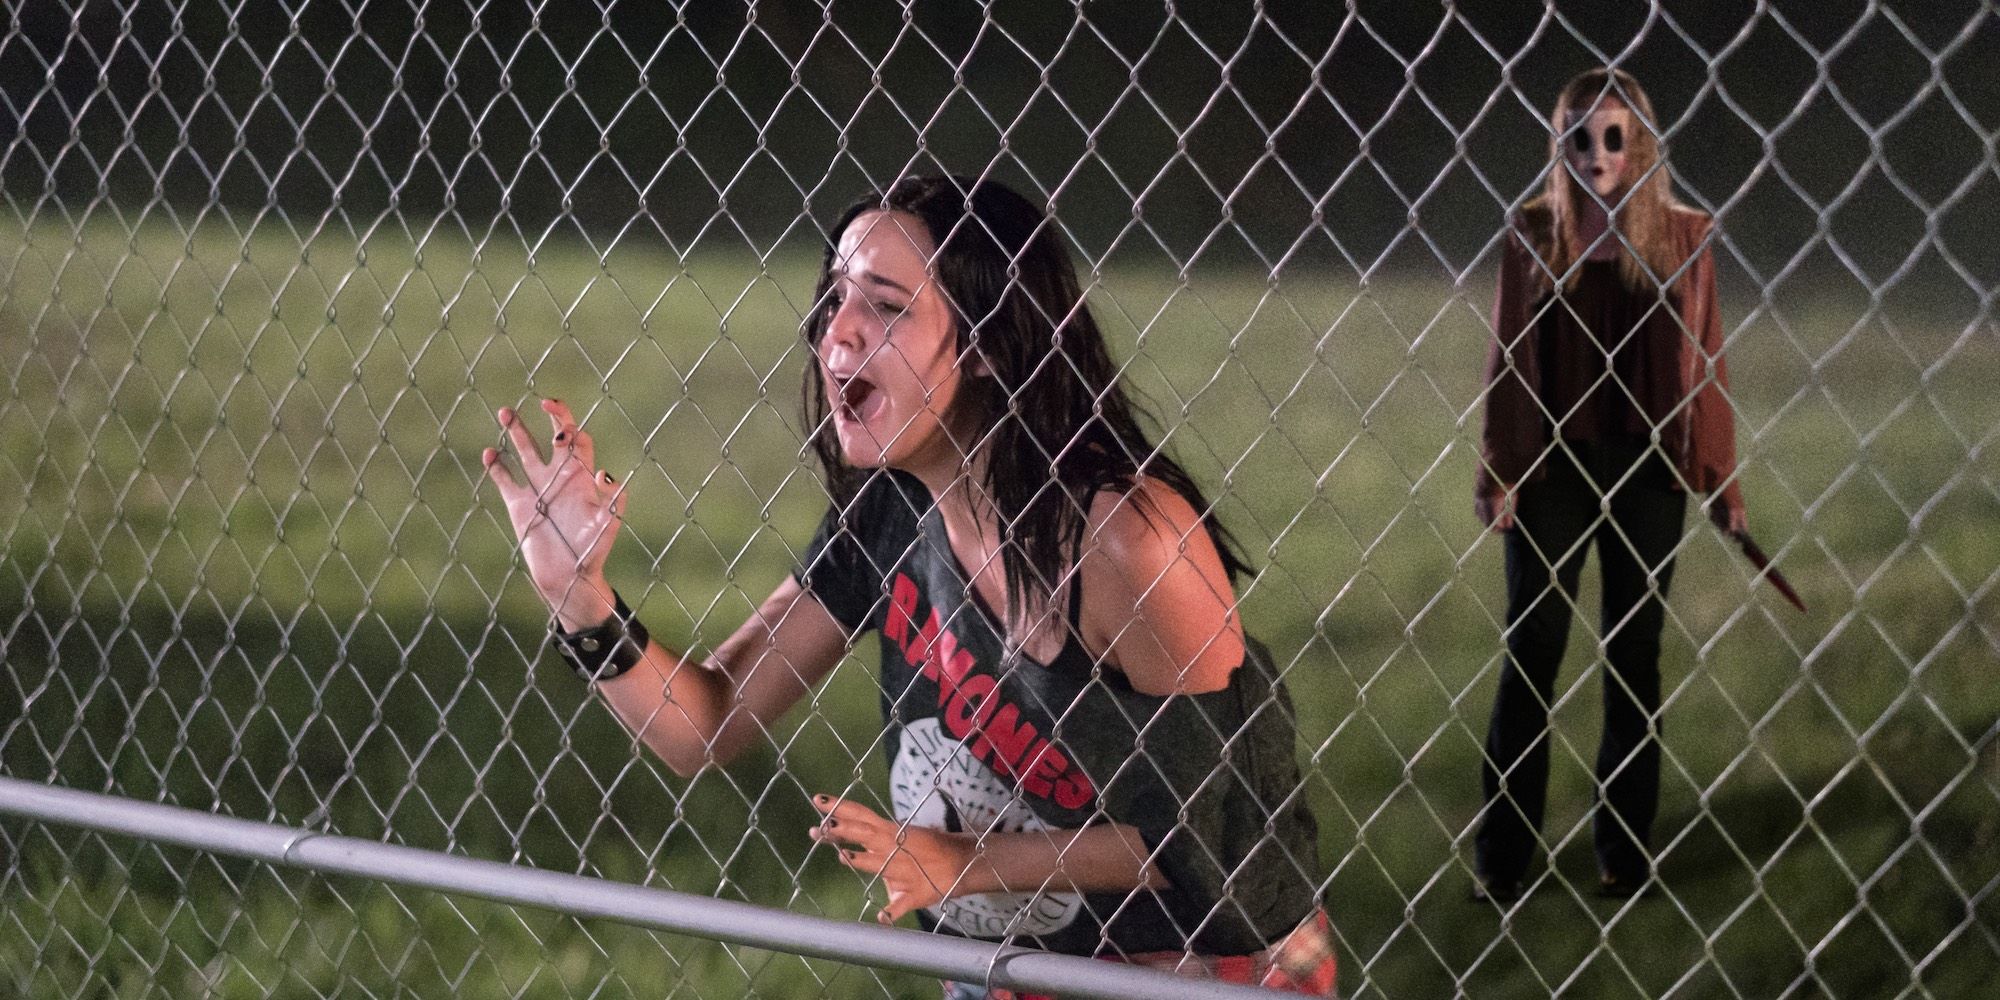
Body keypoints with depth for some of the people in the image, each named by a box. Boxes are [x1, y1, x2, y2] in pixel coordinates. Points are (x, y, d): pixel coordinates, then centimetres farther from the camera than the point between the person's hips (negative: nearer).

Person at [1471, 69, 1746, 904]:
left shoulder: (1681, 238, -1)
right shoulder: (1532, 235, -1)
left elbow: (1706, 362, 1)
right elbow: (1506, 359, 1)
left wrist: (1720, 475, 0)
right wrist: (1497, 472, -4)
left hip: (1646, 470, 0)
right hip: (1551, 465, 0)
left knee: (1634, 655, 8)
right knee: (1531, 652, 1)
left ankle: (1624, 847, 17)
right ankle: (1501, 852, 6)